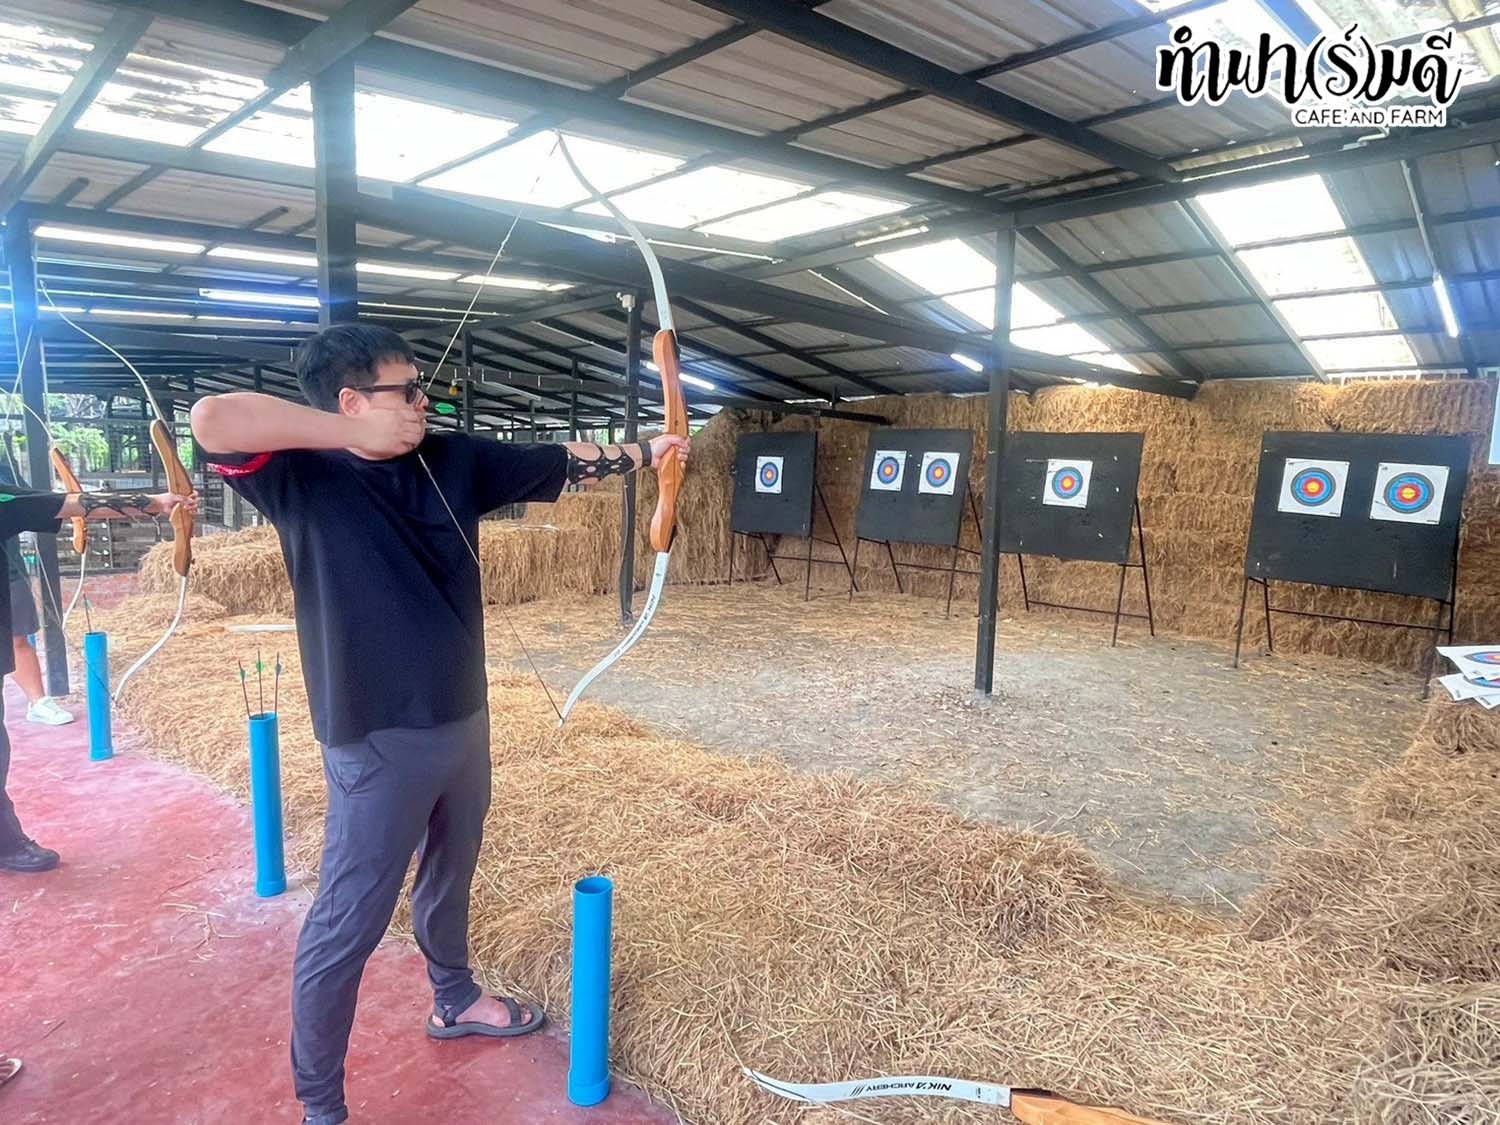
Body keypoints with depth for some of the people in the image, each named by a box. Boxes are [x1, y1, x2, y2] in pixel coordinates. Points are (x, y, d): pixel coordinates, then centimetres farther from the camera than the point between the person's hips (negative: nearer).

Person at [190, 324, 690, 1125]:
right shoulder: (303, 477, -14)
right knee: (347, 921, 6)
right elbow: (213, 419, -32)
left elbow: (559, 461, 8)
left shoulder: (453, 461, 1)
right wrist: (346, 434, -23)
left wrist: (644, 452, 4)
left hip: (461, 721, 7)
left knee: (449, 877, 27)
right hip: (375, 741, -6)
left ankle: (455, 1001, 52)